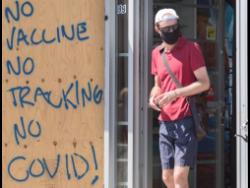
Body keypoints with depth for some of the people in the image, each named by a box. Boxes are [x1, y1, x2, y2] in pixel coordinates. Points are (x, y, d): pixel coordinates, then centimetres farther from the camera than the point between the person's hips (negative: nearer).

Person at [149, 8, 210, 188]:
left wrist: (175, 94, -19)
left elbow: (204, 83, -10)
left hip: (186, 121, -6)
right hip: (165, 122, 6)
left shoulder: (191, 48, -5)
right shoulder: (157, 53, 13)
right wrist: (153, 97, 2)